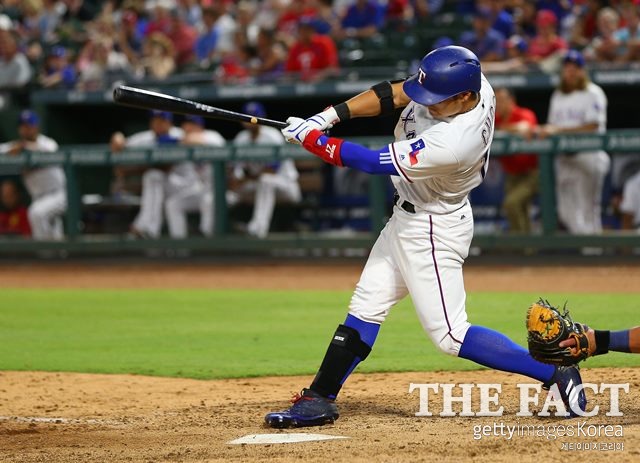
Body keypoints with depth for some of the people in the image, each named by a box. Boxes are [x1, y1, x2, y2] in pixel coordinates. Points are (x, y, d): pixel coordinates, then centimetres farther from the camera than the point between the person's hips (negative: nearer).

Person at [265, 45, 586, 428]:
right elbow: (395, 94, 0)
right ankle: (319, 400, 18)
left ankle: (554, 370, -2)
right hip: (407, 218, 9)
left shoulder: (452, 144, -36)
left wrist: (312, 139, -15)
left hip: (434, 231, -9)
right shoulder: (463, 79, -13)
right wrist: (332, 115, -9)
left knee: (450, 335, -6)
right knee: (366, 307, 12)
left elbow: (373, 162, -26)